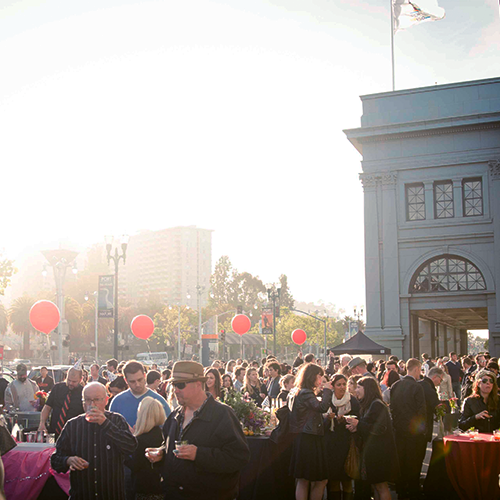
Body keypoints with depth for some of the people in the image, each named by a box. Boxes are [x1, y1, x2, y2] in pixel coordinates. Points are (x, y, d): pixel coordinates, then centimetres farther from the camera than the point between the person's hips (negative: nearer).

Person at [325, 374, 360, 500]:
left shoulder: (353, 401, 0)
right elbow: (323, 425, 7)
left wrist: (343, 420, -18)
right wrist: (328, 418, -14)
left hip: (346, 443, -2)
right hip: (330, 444, 2)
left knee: (346, 480, -3)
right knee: (332, 479, 0)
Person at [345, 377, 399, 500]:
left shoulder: (377, 405, -16)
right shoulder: (369, 405, 15)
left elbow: (380, 428, -23)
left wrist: (358, 424, -22)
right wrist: (356, 428, 3)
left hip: (379, 452, -10)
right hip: (372, 450, 10)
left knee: (381, 486, -5)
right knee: (376, 486, 12)